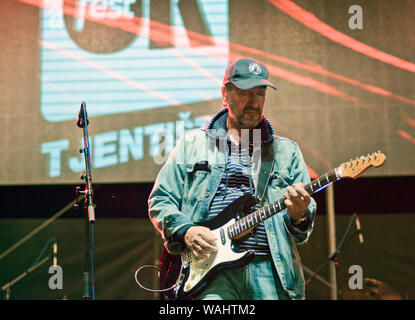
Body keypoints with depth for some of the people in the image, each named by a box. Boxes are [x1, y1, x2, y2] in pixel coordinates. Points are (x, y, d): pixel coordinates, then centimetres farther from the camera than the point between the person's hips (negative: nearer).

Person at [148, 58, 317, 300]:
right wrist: (185, 229, -6)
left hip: (269, 269, 2)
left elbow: (304, 232, 14)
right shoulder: (192, 144, 14)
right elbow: (159, 201, 13)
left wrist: (299, 215, -9)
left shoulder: (286, 151, 17)